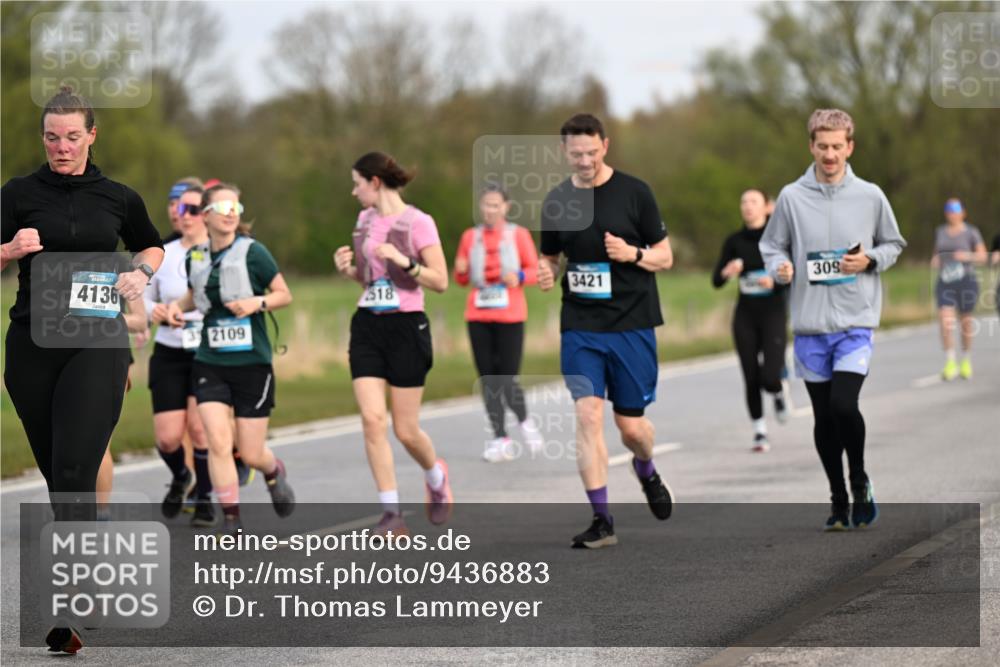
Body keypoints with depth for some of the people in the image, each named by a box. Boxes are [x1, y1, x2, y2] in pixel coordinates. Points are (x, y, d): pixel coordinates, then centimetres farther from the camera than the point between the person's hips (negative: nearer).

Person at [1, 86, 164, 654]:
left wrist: (141, 272, 4)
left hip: (97, 346, -2)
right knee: (55, 471, 9)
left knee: (75, 472, -14)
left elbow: (153, 246, 24)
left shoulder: (118, 197, 7)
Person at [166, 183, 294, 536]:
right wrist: (178, 305, 4)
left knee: (250, 453, 2)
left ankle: (275, 473, 39)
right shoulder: (195, 257, 4)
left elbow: (284, 294, 0)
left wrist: (258, 302, -18)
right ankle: (231, 520, -3)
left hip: (252, 364, -2)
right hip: (209, 363, 2)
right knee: (218, 442, -14)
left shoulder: (252, 252, -7)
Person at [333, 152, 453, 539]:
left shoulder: (418, 223, -9)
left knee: (406, 431, 1)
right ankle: (391, 513, -7)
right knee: (373, 419, -10)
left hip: (406, 327, -5)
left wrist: (404, 261, -22)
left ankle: (436, 477, 33)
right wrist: (349, 269, 2)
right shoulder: (365, 219, 10)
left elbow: (440, 281, -10)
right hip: (367, 327, 5)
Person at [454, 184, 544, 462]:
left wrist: (519, 277, -17)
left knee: (507, 379, -10)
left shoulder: (518, 234, 3)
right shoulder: (470, 236, 10)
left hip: (510, 316, -3)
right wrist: (461, 270, -8)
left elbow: (535, 270, 4)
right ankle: (500, 439, 4)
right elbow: (462, 280, 14)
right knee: (487, 379, -1)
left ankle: (524, 421, 18)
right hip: (478, 316, 3)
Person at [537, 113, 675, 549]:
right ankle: (601, 519, -8)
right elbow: (549, 256, 18)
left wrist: (633, 254, -18)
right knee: (587, 412, -12)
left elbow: (665, 256, 2)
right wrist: (544, 273, -5)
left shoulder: (634, 192, -3)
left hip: (632, 324, -2)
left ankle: (646, 472, 40)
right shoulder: (556, 201, 5)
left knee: (630, 424, 3)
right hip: (579, 326, 2)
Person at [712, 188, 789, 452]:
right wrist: (727, 272, -21)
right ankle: (760, 431, 15)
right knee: (751, 378, 0)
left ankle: (778, 393, 22)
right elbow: (716, 281, 1)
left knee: (770, 378, -14)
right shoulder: (735, 241, 4)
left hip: (773, 314, -3)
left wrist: (774, 281, -24)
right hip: (745, 315, 3)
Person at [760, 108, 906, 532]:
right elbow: (771, 246, 10)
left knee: (844, 405, -17)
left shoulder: (870, 197, 2)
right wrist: (780, 267, -11)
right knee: (824, 418, 6)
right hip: (810, 324, 2)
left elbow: (893, 244, 14)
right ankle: (839, 500, 20)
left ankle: (860, 482, 7)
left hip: (856, 322, -2)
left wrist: (869, 260, -6)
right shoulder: (791, 197, 2)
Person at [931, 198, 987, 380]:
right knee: (945, 321, -14)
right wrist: (935, 260, 1)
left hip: (966, 281, -2)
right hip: (945, 282, 2)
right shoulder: (940, 232, 11)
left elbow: (983, 256, -1)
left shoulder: (971, 232, -1)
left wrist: (968, 256, -19)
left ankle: (966, 362, 27)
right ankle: (950, 363, -12)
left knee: (966, 322, 8)